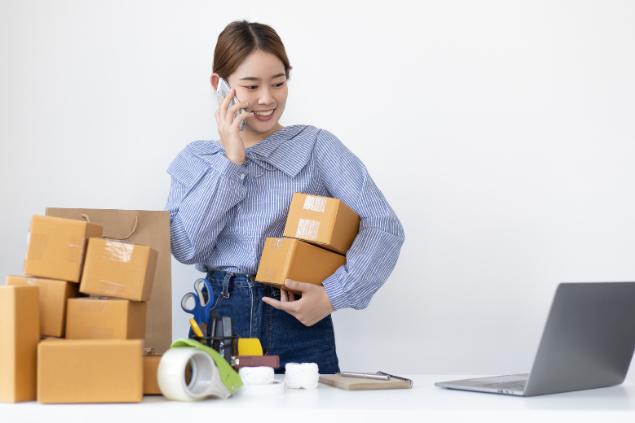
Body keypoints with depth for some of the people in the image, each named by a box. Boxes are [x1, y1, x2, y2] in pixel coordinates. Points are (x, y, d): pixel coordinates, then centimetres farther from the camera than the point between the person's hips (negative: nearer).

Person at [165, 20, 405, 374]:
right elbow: (185, 247, -4)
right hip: (221, 323, 1)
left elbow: (385, 227, -5)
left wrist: (335, 294, -18)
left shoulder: (317, 147, 6)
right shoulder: (195, 160, 13)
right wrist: (232, 160, -5)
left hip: (301, 326, -1)